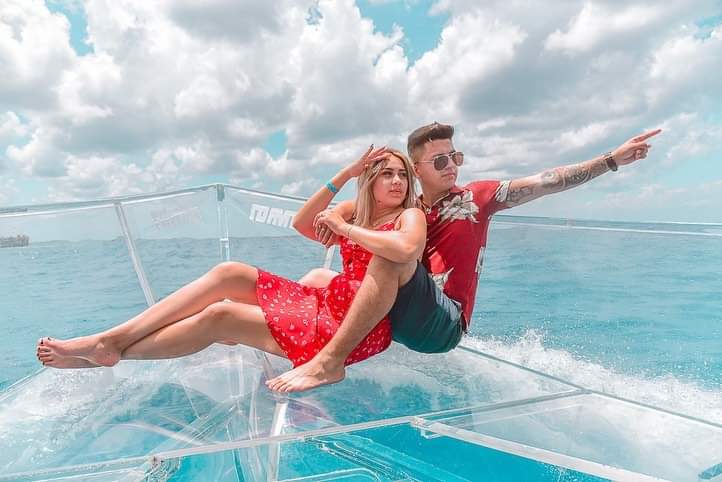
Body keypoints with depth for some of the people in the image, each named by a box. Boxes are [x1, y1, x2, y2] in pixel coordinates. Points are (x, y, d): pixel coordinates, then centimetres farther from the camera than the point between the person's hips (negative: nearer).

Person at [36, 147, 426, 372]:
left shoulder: (410, 216, -7)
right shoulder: (357, 210, 14)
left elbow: (406, 250, -33)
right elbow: (301, 224, 2)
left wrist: (344, 228, -21)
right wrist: (345, 175, -1)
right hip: (326, 304, 7)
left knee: (220, 315, -13)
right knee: (229, 274, -8)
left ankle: (109, 353, 5)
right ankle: (109, 339, -5)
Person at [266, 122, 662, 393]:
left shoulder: (477, 196, 8)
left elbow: (545, 182, 2)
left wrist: (612, 159, -4)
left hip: (443, 326, -4)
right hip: (402, 319, 5)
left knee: (393, 249, -30)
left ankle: (329, 362, -33)